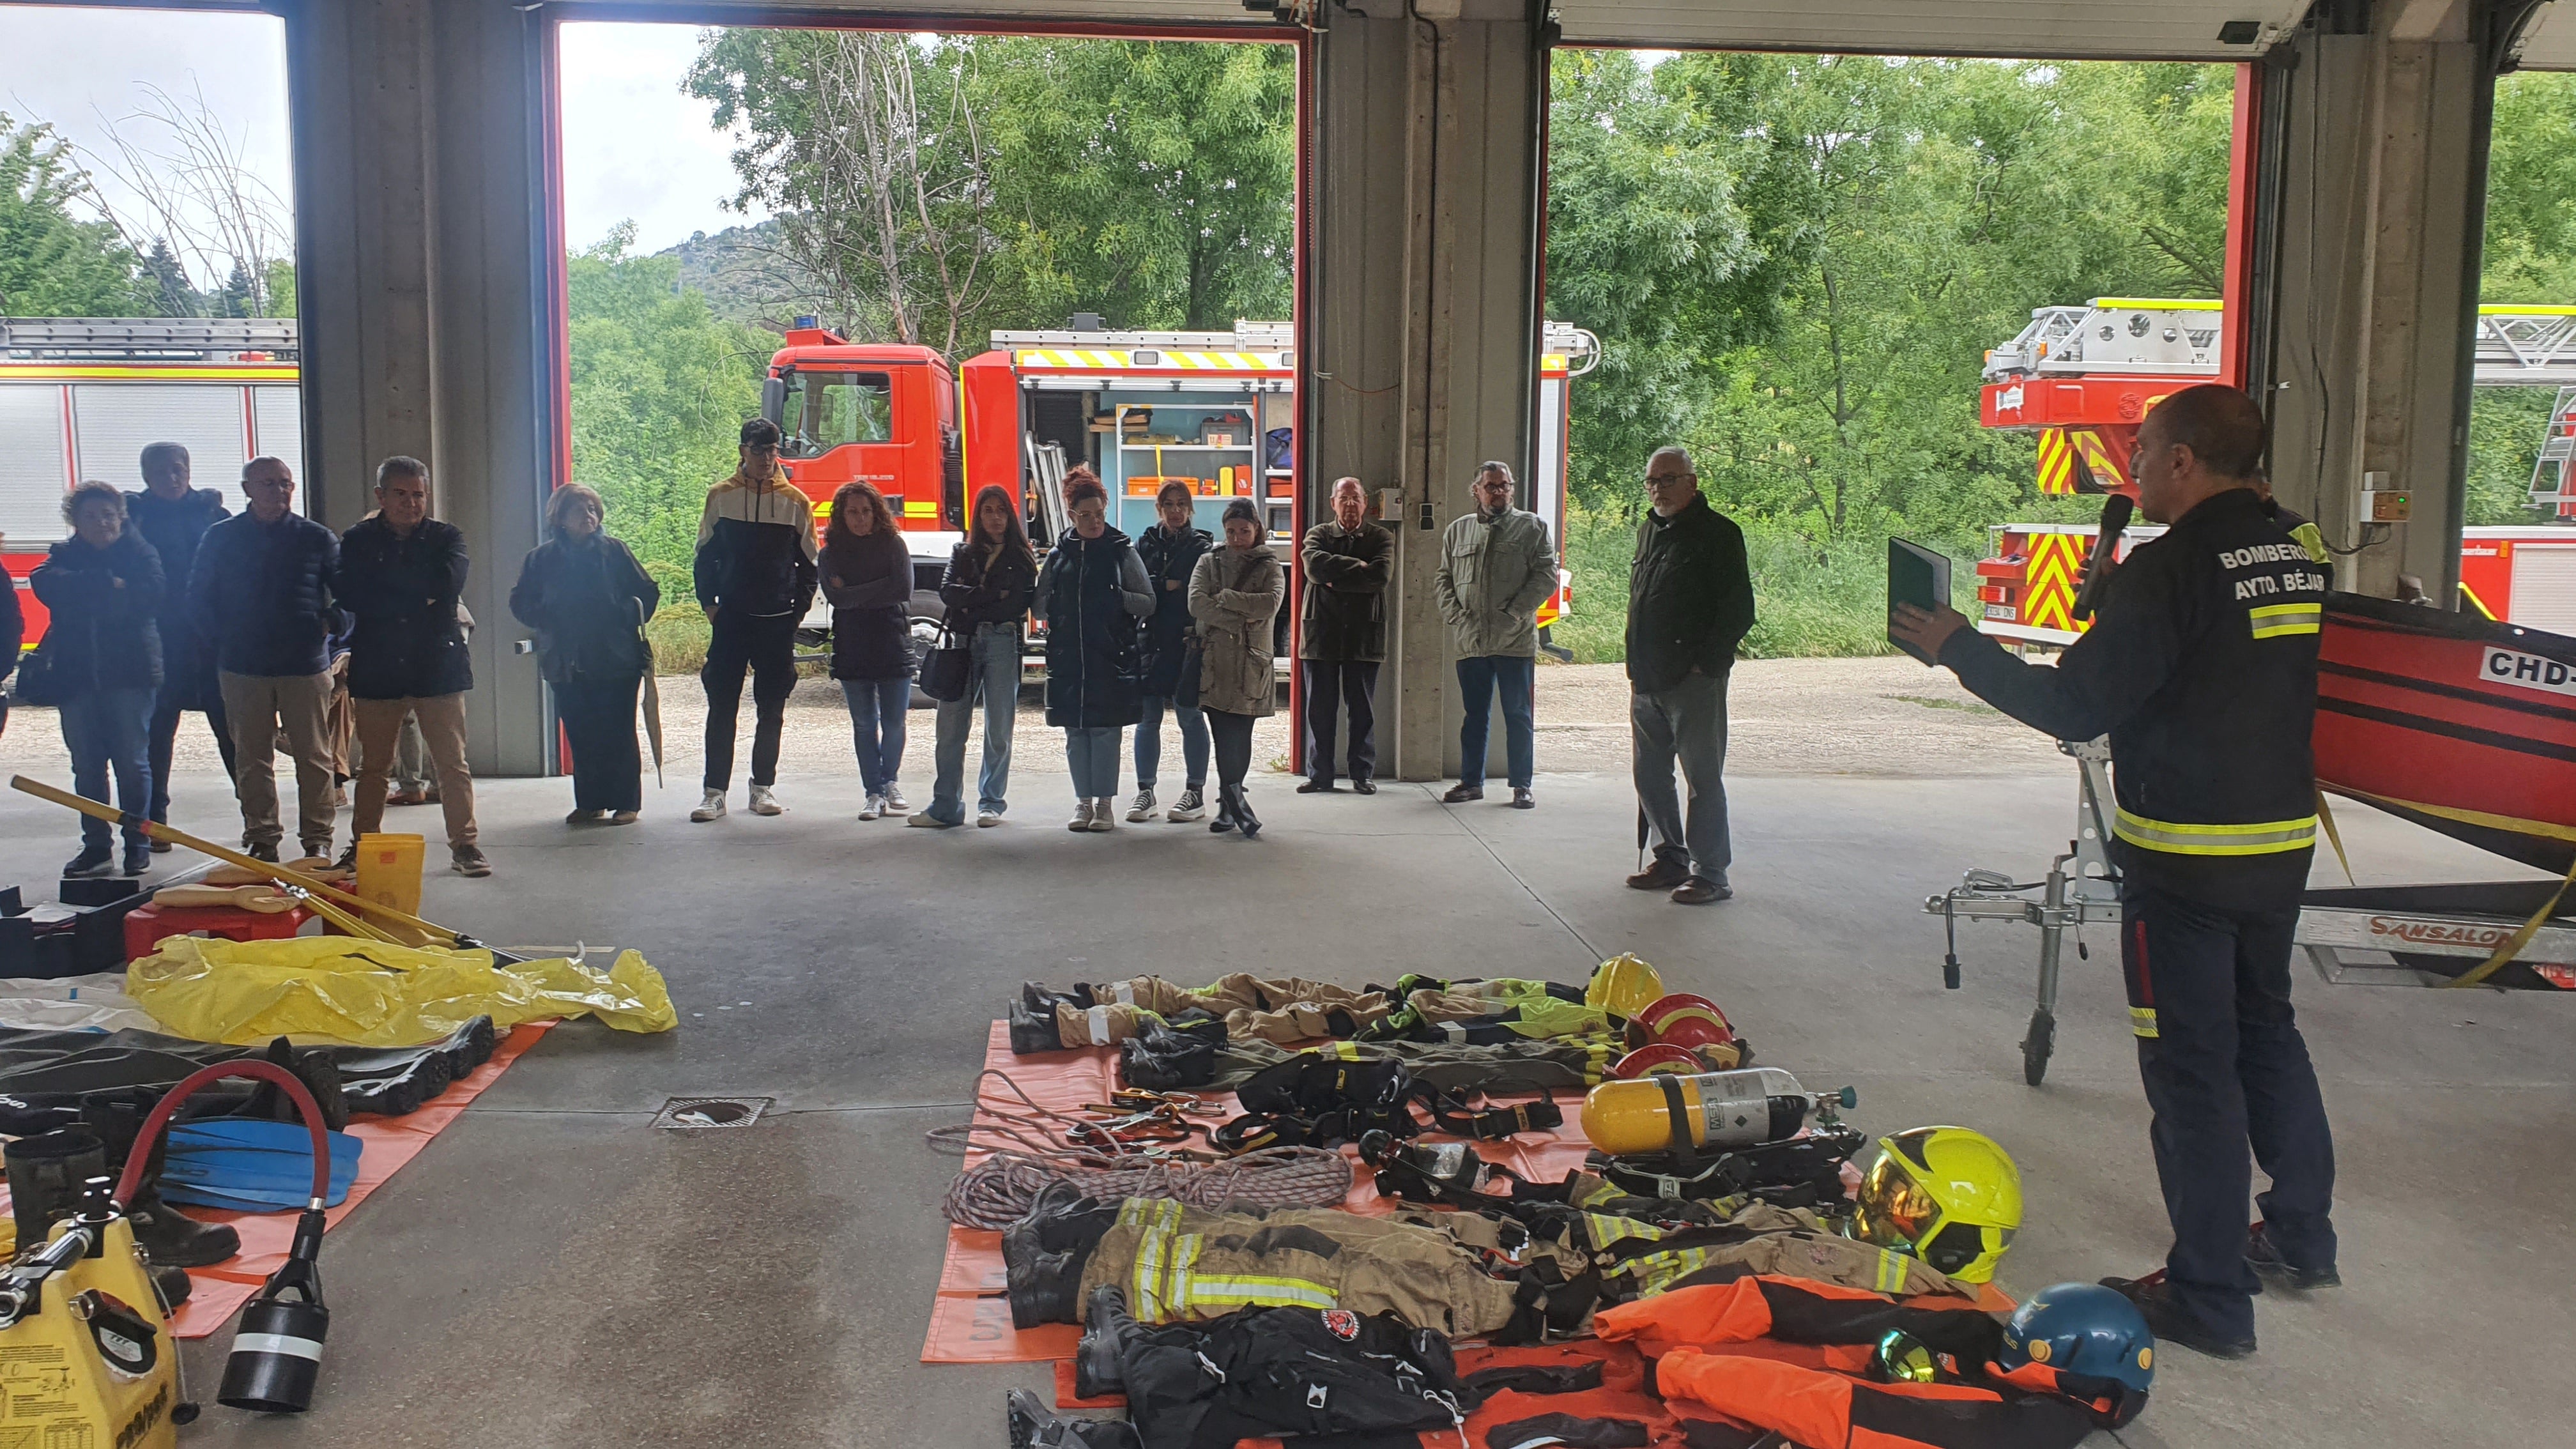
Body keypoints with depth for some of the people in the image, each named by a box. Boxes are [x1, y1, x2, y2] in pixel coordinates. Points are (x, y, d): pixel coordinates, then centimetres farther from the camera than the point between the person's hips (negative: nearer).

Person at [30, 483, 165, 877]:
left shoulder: (140, 553, 4)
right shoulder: (63, 555, 12)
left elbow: (150, 597, -14)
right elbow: (46, 584, -10)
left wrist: (85, 593, -11)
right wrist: (108, 584, -17)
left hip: (129, 672, -3)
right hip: (76, 675, 3)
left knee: (132, 762, 0)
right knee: (86, 766, 6)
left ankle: (137, 844, 9)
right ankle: (95, 846, 13)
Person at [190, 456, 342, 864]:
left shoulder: (317, 538, 4)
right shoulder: (221, 538, 7)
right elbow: (199, 596, 13)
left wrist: (329, 624, 0)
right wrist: (221, 637, 5)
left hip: (306, 664, -1)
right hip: (242, 666, 1)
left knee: (313, 756, 1)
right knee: (251, 758, 6)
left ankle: (318, 839, 8)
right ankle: (261, 838, 14)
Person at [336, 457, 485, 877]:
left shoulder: (446, 537, 6)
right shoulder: (358, 540, 7)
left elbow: (447, 585, -12)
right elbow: (350, 596, -9)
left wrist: (387, 587, -7)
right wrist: (419, 594, -10)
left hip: (438, 665, -1)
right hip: (377, 669, 1)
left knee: (452, 763, -1)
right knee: (373, 766, 9)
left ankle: (464, 845, 4)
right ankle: (362, 846, 20)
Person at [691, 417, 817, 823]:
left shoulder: (795, 502, 3)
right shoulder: (721, 497, 4)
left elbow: (808, 564, 9)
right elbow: (706, 556, 10)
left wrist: (798, 610, 0)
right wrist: (709, 604, 1)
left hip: (778, 622, 1)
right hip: (730, 621, 0)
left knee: (771, 709, 7)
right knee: (722, 708, -2)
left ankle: (763, 787, 16)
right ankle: (715, 792, 1)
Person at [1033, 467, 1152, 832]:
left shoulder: (1122, 551, 2)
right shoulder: (1059, 554, 10)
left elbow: (1148, 603, 1)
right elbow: (1039, 605, 15)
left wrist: (1116, 598, -13)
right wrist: (1058, 602, -4)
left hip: (1111, 657, -3)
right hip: (1067, 657, 3)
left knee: (1105, 729, -2)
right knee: (1075, 732, 6)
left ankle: (1105, 803, 7)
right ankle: (1083, 802, 16)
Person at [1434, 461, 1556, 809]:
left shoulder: (1532, 527, 3)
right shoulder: (1459, 530, 13)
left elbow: (1545, 576, -4)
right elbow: (1443, 579, 14)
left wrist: (1513, 613, -12)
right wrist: (1456, 616, -2)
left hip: (1515, 640, -3)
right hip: (1470, 641, 3)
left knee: (1518, 715, 3)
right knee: (1474, 714, 10)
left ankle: (1522, 786, 10)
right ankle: (1471, 781, 19)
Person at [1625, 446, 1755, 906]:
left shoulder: (1718, 534, -7)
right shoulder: (1649, 531, 16)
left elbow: (1738, 611, -12)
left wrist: (1704, 665, -15)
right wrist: (1636, 667, 14)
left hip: (1694, 680, -8)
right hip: (1647, 680, 8)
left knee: (1702, 777, -3)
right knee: (1649, 774, 13)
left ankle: (1710, 873, 3)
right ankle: (1670, 859, 25)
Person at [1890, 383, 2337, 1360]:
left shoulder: (2173, 566, -18)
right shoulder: (2294, 562, 8)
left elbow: (2077, 707, -19)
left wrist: (1961, 651, -8)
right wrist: (2115, 602, 19)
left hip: (2185, 859, -8)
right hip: (2283, 843, 8)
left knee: (2192, 1067, 0)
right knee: (2265, 1031, 23)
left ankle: (2211, 1297, 8)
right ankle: (2301, 1238, 36)